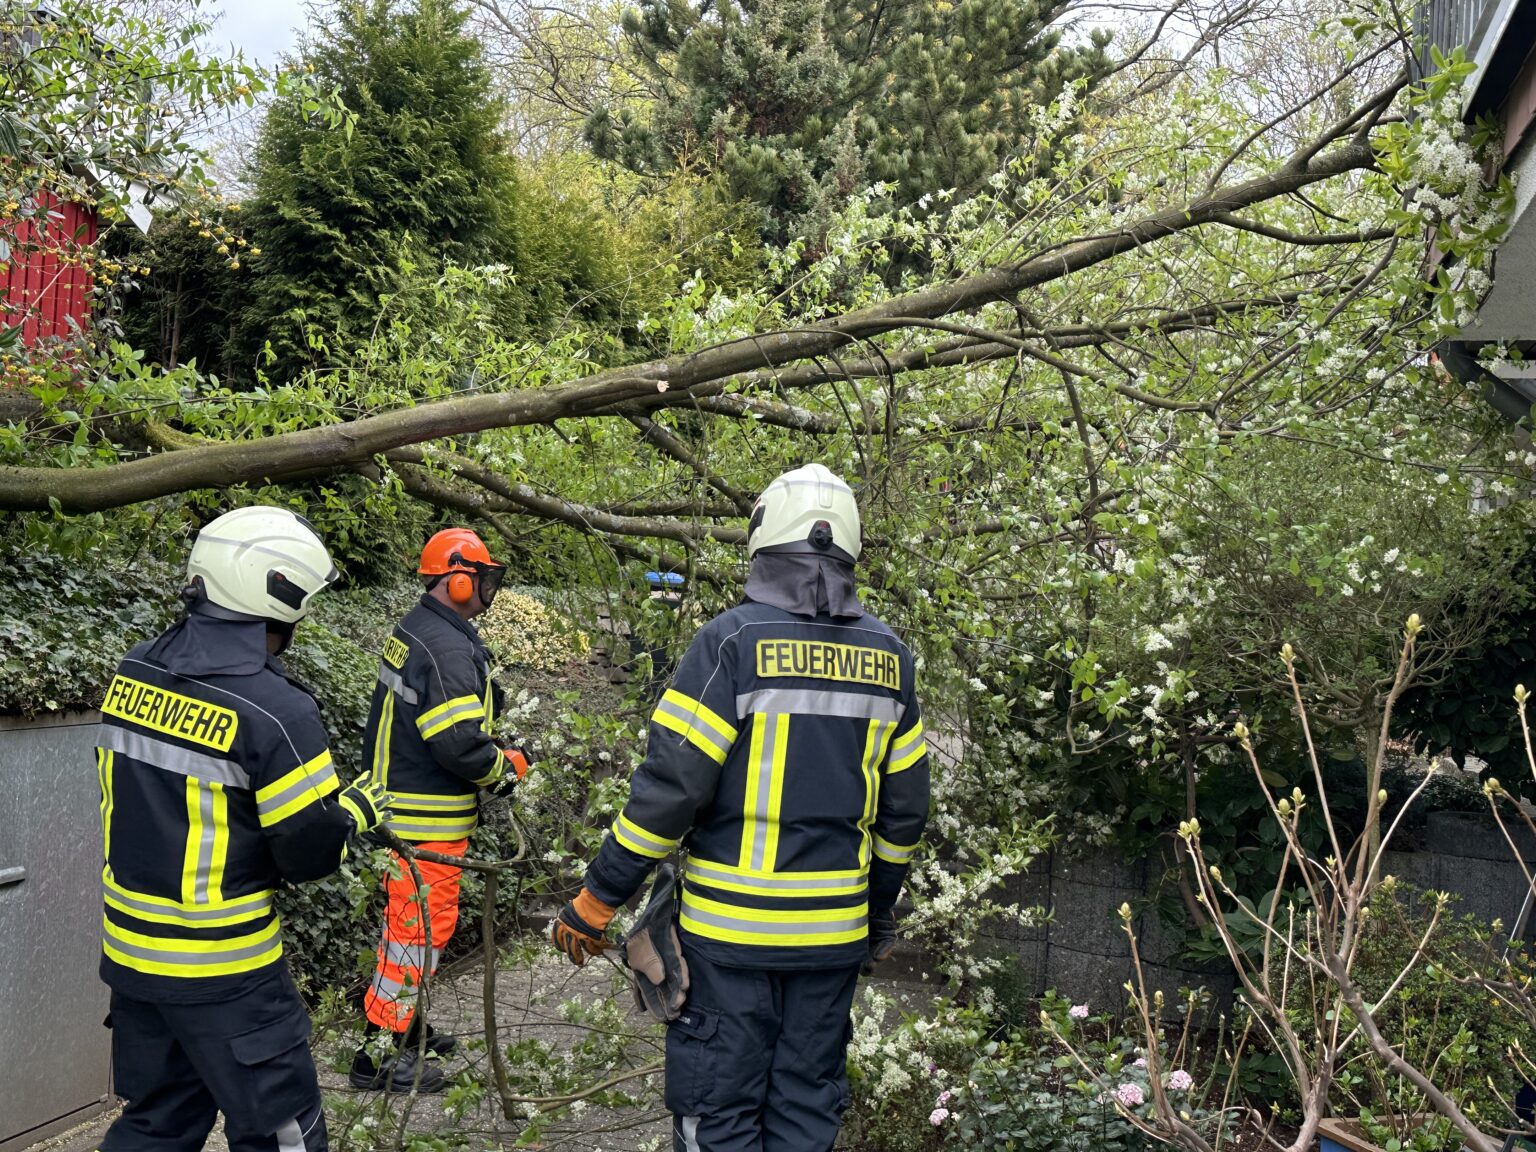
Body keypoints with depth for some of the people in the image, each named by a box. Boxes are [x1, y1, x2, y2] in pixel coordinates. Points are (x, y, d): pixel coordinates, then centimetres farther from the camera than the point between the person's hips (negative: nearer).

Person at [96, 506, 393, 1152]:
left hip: (129, 950, 7)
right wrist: (356, 810, 5)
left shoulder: (133, 674, -1)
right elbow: (312, 853, -16)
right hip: (221, 976, -7)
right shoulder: (274, 710, -23)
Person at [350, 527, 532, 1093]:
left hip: (398, 800, 11)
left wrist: (491, 750, 11)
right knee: (420, 925, -2)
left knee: (410, 918, 21)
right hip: (428, 818, -11)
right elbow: (460, 745, -27)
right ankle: (378, 1052, 5)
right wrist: (508, 765, -9)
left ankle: (402, 1024, 35)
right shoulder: (448, 648, -23)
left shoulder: (412, 631, 11)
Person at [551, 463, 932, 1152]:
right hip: (834, 933, 5)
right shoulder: (888, 656, 4)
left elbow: (669, 785, -15)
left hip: (730, 928, -4)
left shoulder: (733, 640, -12)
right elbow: (904, 805, 10)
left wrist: (594, 903, -6)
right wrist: (881, 910, 23)